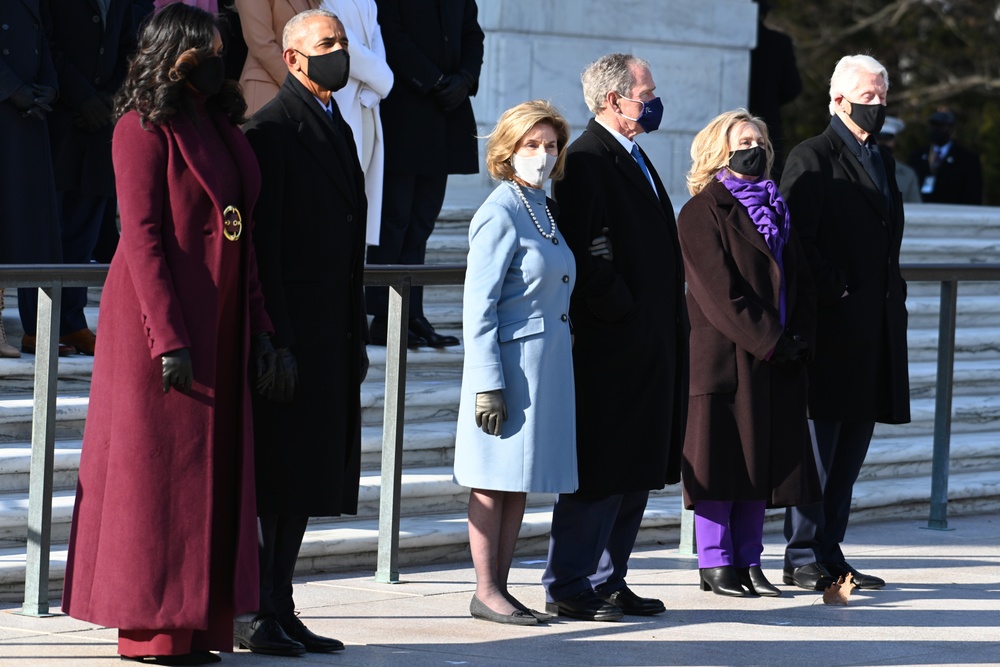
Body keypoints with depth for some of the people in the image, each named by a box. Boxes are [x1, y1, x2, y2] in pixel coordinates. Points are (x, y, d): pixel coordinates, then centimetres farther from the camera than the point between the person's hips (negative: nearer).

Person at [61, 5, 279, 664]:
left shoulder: (222, 127, 13)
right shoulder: (145, 128, -10)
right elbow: (141, 236, -15)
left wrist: (259, 330, 10)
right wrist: (169, 338, -20)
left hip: (221, 324, 8)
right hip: (158, 319, -8)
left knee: (211, 472, 8)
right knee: (159, 468, -3)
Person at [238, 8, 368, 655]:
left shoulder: (338, 127, 18)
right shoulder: (272, 129, -10)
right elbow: (263, 241, -15)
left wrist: (357, 335, 18)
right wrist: (273, 339, -20)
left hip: (332, 335, 9)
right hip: (289, 331, -9)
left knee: (306, 480, 10)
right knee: (272, 477, -6)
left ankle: (279, 611, 15)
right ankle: (249, 611, -1)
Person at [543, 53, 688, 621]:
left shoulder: (635, 159, 18)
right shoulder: (587, 161, -13)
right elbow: (581, 255, -21)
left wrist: (670, 328, 13)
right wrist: (622, 313, -17)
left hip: (651, 347, 10)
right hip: (609, 348, -10)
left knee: (637, 469, 12)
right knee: (601, 470, -5)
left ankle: (608, 580, 19)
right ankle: (571, 587, 1)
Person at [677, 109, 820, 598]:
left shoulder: (774, 210, 17)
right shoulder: (702, 213, -5)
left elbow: (801, 281, 14)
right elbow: (720, 292, -14)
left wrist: (800, 339, -3)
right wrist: (770, 342, -16)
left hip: (776, 363, 7)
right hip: (723, 359, -7)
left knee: (764, 461, 7)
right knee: (722, 461, -3)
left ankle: (748, 562, 13)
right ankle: (715, 564, 3)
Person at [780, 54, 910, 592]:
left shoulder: (882, 162, 19)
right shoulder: (812, 158, -6)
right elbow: (795, 240, -13)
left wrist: (894, 300, 13)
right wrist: (835, 292, -16)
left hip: (874, 327, 8)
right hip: (832, 326, -8)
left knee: (851, 446, 9)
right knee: (818, 442, -4)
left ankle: (829, 554, 15)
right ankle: (803, 559, 0)